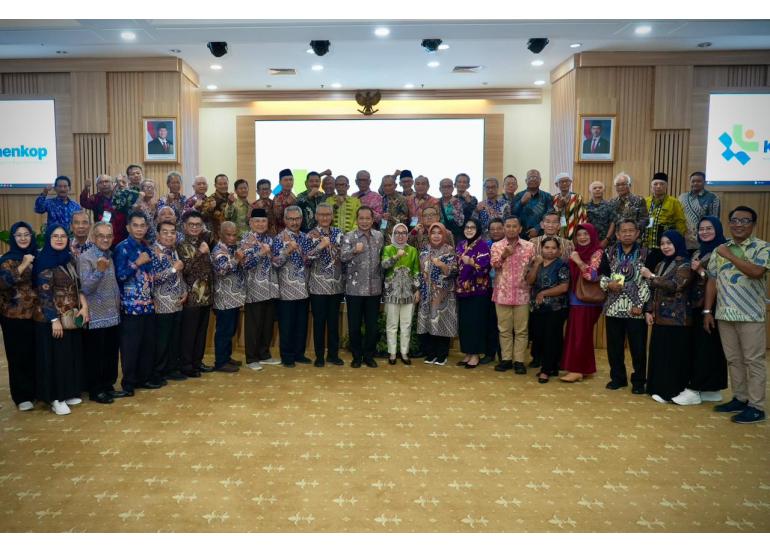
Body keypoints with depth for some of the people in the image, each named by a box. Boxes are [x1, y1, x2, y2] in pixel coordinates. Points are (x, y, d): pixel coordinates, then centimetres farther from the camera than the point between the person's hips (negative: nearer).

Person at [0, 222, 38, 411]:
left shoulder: (37, 256, 10)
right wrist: (24, 264, -20)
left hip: (36, 313, 4)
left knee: (36, 353, 9)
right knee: (18, 355, 2)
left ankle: (36, 391, 23)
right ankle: (22, 396, 12)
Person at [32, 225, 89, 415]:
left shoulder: (69, 259, 8)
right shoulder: (44, 261, -12)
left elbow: (77, 286, 12)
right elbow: (44, 294, -16)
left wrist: (84, 306, -4)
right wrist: (54, 320, -19)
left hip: (72, 317, 7)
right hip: (52, 319, -7)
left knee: (72, 355, 13)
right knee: (55, 356, 1)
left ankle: (68, 393, 25)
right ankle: (55, 398, 11)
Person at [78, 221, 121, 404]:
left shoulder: (111, 256, 10)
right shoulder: (85, 258, -11)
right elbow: (85, 288, -22)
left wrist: (119, 306, 13)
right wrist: (99, 271, -35)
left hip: (113, 316, 7)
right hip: (95, 317, -6)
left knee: (111, 353, 14)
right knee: (95, 356, 3)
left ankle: (108, 385, 27)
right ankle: (95, 390, 13)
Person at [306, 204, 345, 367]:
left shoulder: (338, 233, 6)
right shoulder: (310, 235, -2)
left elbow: (341, 255, -5)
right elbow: (307, 258, -13)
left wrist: (327, 243, -15)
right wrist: (321, 245, -22)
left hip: (336, 284, 3)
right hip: (318, 285, -3)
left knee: (334, 320, 10)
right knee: (319, 321, 4)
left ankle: (333, 353, 21)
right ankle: (319, 355, 14)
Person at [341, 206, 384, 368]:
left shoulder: (379, 236, 7)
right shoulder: (349, 237, -5)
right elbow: (343, 257, -21)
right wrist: (354, 250, -40)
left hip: (374, 288, 3)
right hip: (354, 289, -3)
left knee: (372, 325, 8)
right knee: (354, 325, 5)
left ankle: (369, 355, 23)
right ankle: (357, 356, 20)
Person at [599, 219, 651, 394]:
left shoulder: (646, 254, 0)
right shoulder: (609, 253, 8)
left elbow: (649, 281, -4)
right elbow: (601, 274, 12)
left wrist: (641, 304, -10)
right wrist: (608, 284, -11)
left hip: (636, 308, -3)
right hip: (614, 307, 3)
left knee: (638, 347, 2)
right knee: (614, 345, 9)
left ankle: (639, 380, 15)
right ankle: (617, 377, 23)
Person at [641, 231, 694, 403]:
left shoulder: (685, 265, -7)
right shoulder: (660, 265, 16)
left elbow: (674, 286, -22)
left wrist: (651, 277, -16)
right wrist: (649, 310, 9)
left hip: (676, 319, -7)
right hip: (660, 318, 7)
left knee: (674, 355, -2)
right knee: (659, 354, 9)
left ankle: (671, 391, 5)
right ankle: (659, 388, 17)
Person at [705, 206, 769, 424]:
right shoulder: (719, 249, 10)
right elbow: (712, 281, 11)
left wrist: (730, 256, -16)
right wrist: (707, 311, 7)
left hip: (750, 315, -5)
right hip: (724, 314, 5)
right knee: (733, 359, 13)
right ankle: (740, 399, 24)